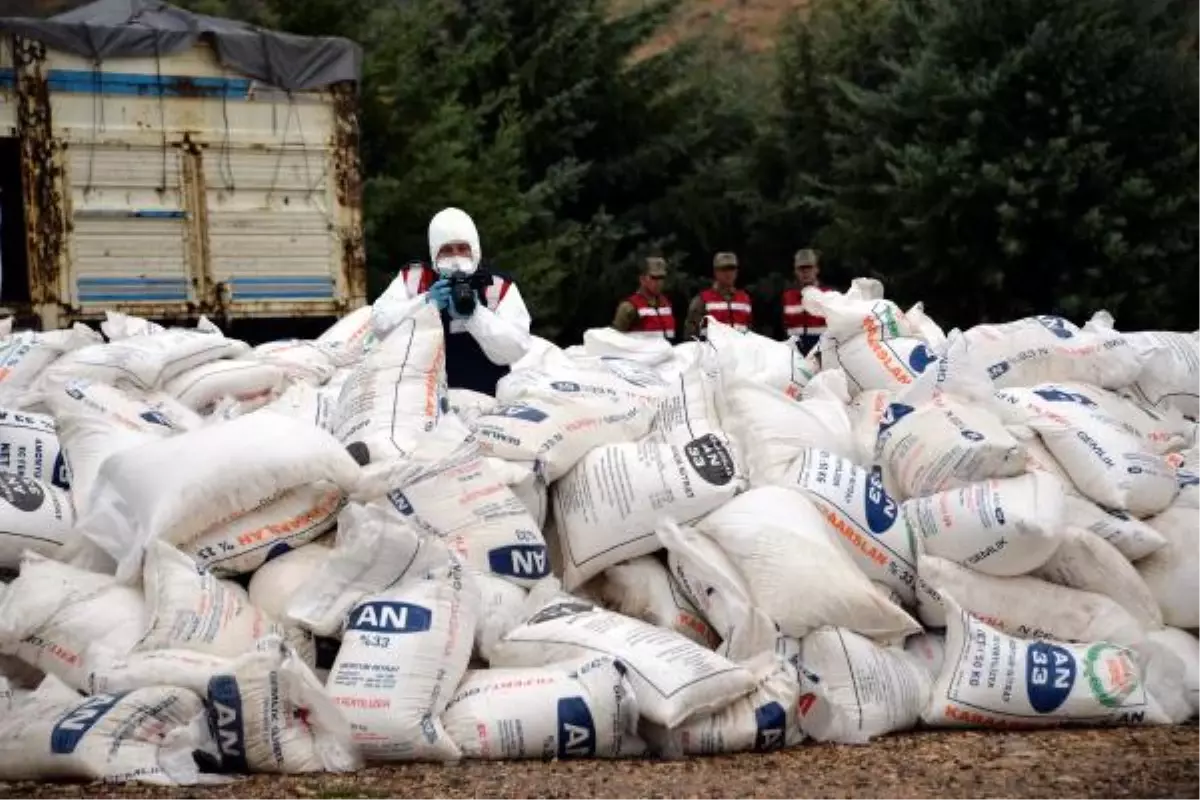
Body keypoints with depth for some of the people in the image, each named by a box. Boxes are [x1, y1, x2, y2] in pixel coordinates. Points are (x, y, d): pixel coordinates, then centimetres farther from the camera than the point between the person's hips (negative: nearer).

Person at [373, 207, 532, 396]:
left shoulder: (500, 288, 3)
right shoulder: (413, 278, 8)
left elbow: (515, 349, -8)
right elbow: (381, 324, -5)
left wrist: (474, 313, -21)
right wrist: (426, 303, -19)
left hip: (484, 399, -1)